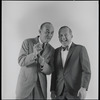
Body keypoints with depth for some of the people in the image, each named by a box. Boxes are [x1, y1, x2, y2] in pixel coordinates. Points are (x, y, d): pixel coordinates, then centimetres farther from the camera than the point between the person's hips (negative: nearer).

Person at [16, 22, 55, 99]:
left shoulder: (51, 50, 1)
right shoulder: (27, 42, -6)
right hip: (25, 84, -2)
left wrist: (43, 63, -23)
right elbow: (21, 61, -13)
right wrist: (34, 54, -31)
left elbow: (49, 71, -1)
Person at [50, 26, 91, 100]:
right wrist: (52, 90, 7)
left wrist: (84, 88, -19)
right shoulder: (56, 51, 10)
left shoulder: (80, 49, -4)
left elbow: (86, 71, -9)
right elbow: (54, 72, 11)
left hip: (75, 92, -3)